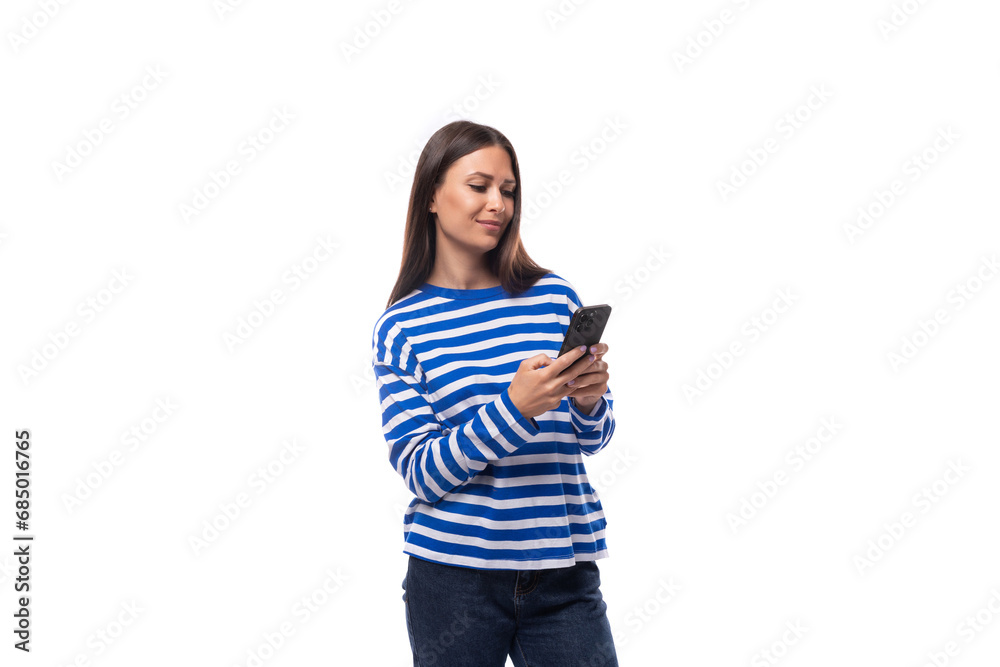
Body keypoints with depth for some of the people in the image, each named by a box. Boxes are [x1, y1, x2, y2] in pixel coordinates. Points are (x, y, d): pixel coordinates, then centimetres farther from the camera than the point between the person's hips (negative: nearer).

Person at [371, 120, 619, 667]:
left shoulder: (555, 297, 3)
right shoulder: (401, 326, -1)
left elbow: (593, 441, 10)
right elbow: (421, 472, -8)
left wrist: (589, 400, -13)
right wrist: (514, 407, -22)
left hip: (564, 570, 2)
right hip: (454, 575, -1)